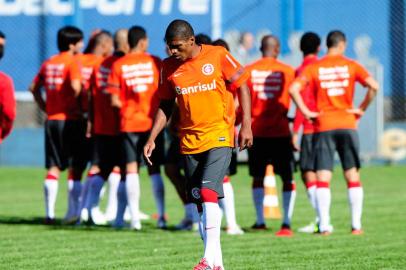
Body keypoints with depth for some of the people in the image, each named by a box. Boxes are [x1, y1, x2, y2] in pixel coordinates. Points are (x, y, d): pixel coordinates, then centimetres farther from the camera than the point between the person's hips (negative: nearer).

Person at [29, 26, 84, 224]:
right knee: (75, 167, 2)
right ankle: (76, 212, 2)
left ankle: (49, 213, 1)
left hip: (51, 120, 6)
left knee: (53, 168, 6)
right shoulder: (72, 62, -9)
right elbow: (75, 86, -24)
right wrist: (78, 106, -9)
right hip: (69, 119, -6)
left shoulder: (48, 63, 12)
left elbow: (34, 88, 16)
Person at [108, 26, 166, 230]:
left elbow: (115, 101, -4)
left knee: (131, 169, 2)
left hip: (129, 123, 0)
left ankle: (135, 218, -5)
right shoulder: (155, 62, -2)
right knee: (154, 169, 7)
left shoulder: (118, 65, -1)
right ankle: (161, 216, 2)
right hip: (153, 121, 0)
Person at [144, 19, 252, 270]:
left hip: (219, 136, -5)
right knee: (200, 202, 5)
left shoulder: (218, 56, -6)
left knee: (208, 192, -20)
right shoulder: (169, 67, 5)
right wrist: (152, 138, 6)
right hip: (190, 141, 5)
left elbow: (242, 87, 0)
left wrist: (246, 125, -6)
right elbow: (165, 106, 14)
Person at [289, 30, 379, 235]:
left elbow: (293, 89, -12)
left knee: (323, 178, 0)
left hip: (323, 127, 0)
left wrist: (306, 112, -4)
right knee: (352, 176, 9)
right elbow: (373, 86, -10)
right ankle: (356, 225, 6)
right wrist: (362, 109, 0)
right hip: (347, 126, 0)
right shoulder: (351, 66, 2)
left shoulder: (313, 68, 2)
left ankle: (324, 226, -7)